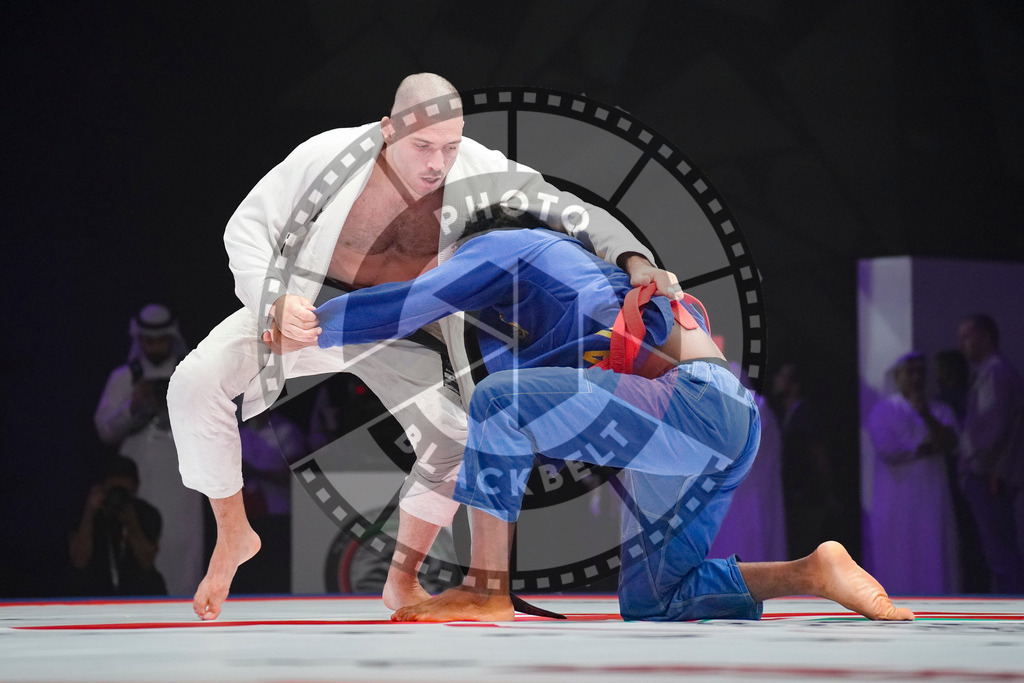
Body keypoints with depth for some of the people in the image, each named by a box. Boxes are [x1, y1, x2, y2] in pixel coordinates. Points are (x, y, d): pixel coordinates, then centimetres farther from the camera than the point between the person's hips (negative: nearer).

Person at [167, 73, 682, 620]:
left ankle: (401, 584, 15)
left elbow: (572, 215, -23)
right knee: (197, 383, -24)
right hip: (304, 310, -2)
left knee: (458, 446, -7)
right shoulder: (330, 155, -29)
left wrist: (635, 261, -41)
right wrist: (272, 301, -37)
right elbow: (247, 227, -20)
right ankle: (233, 536, -4)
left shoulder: (478, 172, -25)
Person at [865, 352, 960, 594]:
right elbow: (888, 450, -10)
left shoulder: (940, 411, 16)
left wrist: (926, 416, -16)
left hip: (932, 498, 3)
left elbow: (950, 442, -3)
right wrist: (928, 448, -2)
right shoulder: (884, 411, 6)